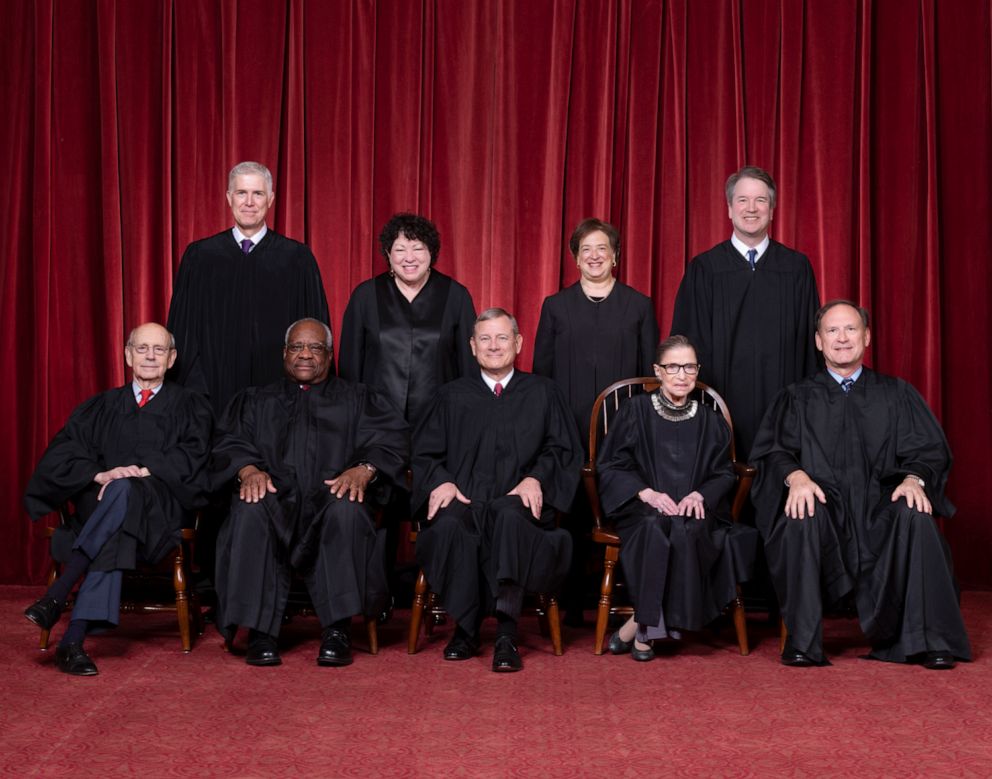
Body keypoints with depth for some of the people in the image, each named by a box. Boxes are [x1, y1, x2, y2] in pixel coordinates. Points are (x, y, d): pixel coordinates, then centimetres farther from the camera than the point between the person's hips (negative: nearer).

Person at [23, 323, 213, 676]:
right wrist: (100, 475, -14)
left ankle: (57, 595, -43)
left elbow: (191, 456, -1)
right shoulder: (102, 407, 21)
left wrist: (143, 472, -17)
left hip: (161, 508, -1)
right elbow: (61, 454, 7)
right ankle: (73, 640, -45)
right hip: (98, 505, 2)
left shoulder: (190, 406, 17)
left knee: (123, 491, -38)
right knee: (115, 537, -37)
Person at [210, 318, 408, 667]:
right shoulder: (255, 400, 28)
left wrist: (364, 469, -16)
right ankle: (260, 631, -33)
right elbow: (230, 442, 11)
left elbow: (392, 439, 6)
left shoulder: (358, 399, 23)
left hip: (331, 498, -1)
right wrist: (248, 469, -13)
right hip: (276, 499, 1)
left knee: (347, 509, -37)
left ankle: (337, 630, -34)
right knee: (250, 510, -35)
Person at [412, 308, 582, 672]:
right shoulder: (452, 396, 22)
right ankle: (465, 629, -22)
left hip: (517, 502, -1)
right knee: (448, 525, -36)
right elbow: (424, 453, 16)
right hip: (463, 501, 1)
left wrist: (536, 478, -7)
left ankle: (506, 635, -40)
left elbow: (564, 449, 12)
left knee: (510, 517, -39)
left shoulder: (543, 392, 19)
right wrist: (441, 481, -6)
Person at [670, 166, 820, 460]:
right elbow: (689, 343, 4)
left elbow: (810, 338, 8)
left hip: (781, 402, 1)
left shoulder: (797, 267, 7)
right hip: (722, 400, -1)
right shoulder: (703, 269, 4)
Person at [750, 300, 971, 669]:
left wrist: (914, 478, -16)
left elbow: (928, 451, 8)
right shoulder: (797, 398, 17)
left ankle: (928, 641, -26)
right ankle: (802, 642, -29)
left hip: (880, 505, 1)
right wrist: (796, 476, -21)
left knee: (915, 518, -32)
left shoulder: (897, 394, 18)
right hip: (823, 503, 0)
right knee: (802, 517, -35)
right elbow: (774, 449, 2)